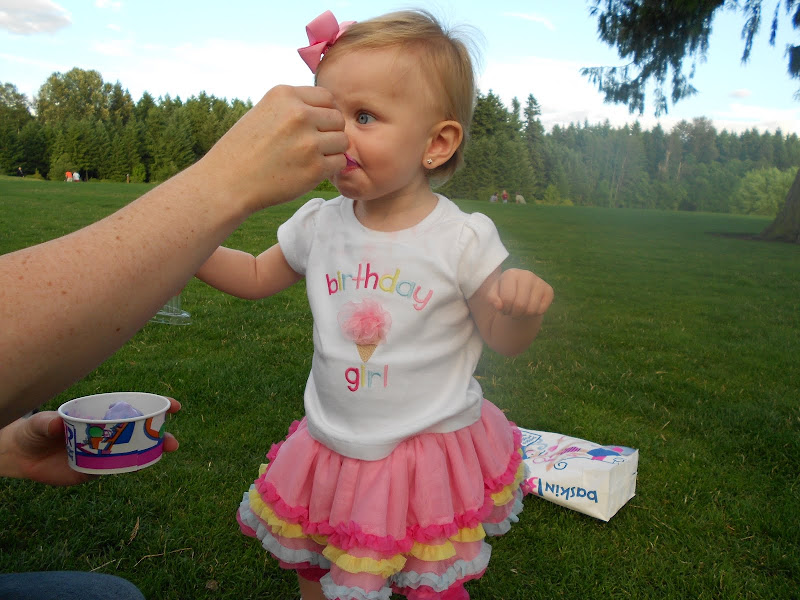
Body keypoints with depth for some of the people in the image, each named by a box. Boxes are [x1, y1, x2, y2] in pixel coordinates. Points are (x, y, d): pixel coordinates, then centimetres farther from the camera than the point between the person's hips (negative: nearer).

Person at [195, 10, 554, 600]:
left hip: (432, 450, -3)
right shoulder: (319, 225, -7)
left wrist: (523, 306, -31)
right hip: (332, 448, 4)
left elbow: (504, 341, -8)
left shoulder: (461, 240, -17)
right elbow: (257, 277, 10)